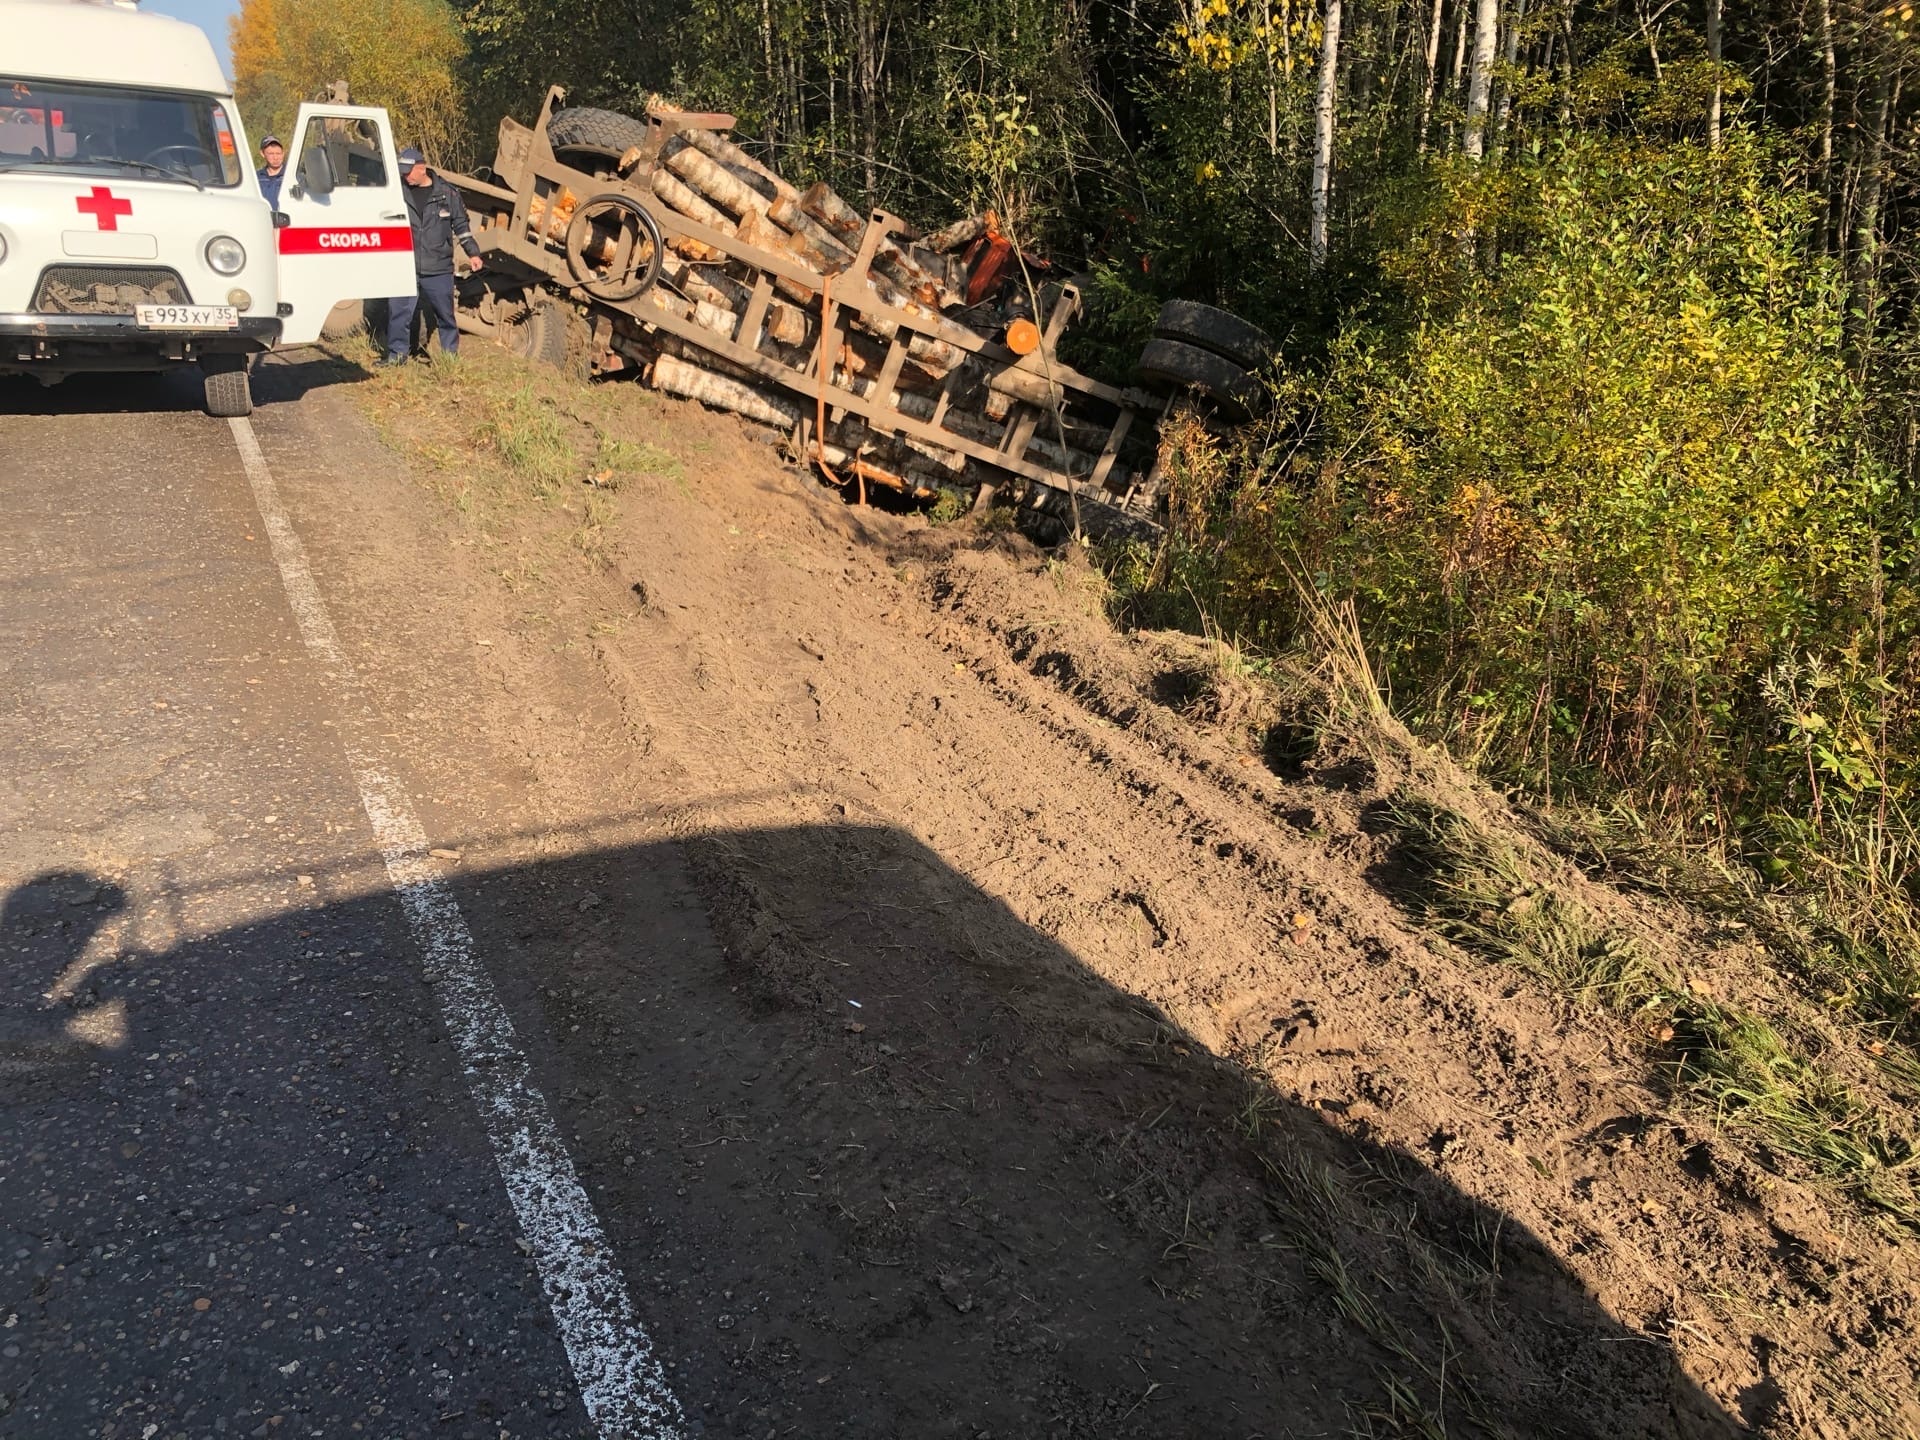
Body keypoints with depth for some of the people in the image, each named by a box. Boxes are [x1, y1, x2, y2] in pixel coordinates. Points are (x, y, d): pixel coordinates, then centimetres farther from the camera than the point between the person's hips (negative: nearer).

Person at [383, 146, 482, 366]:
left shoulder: (447, 193, 3)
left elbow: (461, 225, 11)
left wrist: (473, 253, 8)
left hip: (438, 268, -1)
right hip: (404, 267, 1)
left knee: (444, 313, 7)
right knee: (398, 311, -2)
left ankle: (451, 354, 21)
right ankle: (397, 354, 8)